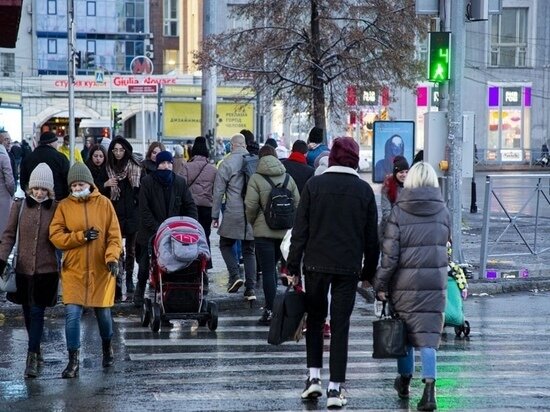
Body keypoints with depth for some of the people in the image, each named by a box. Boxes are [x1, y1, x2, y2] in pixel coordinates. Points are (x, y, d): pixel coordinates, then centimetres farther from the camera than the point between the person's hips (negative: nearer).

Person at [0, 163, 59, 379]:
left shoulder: (56, 209, -3)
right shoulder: (19, 206, 0)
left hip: (46, 271, -2)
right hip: (23, 269, 2)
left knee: (37, 313, -7)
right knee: (28, 313, 13)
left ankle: (32, 358, -6)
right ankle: (36, 350, 31)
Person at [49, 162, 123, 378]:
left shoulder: (104, 203, -2)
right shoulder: (64, 206, 0)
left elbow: (114, 235, -4)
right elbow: (55, 235, -6)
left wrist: (112, 257, -19)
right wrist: (81, 236, -15)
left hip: (101, 269, 0)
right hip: (74, 271, 0)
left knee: (103, 312, 11)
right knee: (72, 314, -7)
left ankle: (107, 347, 39)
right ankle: (73, 361, 1)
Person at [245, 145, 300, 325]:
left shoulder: (256, 178, -6)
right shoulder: (288, 178, 7)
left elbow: (251, 206, -12)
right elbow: (297, 204, 6)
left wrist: (252, 222, 7)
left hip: (264, 231, -4)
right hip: (285, 231, 4)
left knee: (268, 271, -2)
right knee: (272, 267, 19)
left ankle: (271, 311, -4)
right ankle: (271, 305, 20)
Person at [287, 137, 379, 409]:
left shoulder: (314, 185, -2)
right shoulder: (364, 190, 2)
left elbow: (300, 230, -3)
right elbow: (371, 236, 5)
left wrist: (293, 266, 2)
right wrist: (369, 271, 14)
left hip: (316, 264, 0)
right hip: (349, 267, 0)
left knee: (315, 318, 17)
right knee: (340, 326, 3)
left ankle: (314, 377, 9)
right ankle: (335, 389, 1)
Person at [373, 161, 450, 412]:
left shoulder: (399, 212, -6)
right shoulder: (442, 211, 2)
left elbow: (390, 253, -8)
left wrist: (381, 284, -2)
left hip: (405, 282, -1)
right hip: (435, 283, 1)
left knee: (404, 332, 15)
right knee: (428, 334, -1)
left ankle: (404, 381, 30)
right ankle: (429, 386, -15)